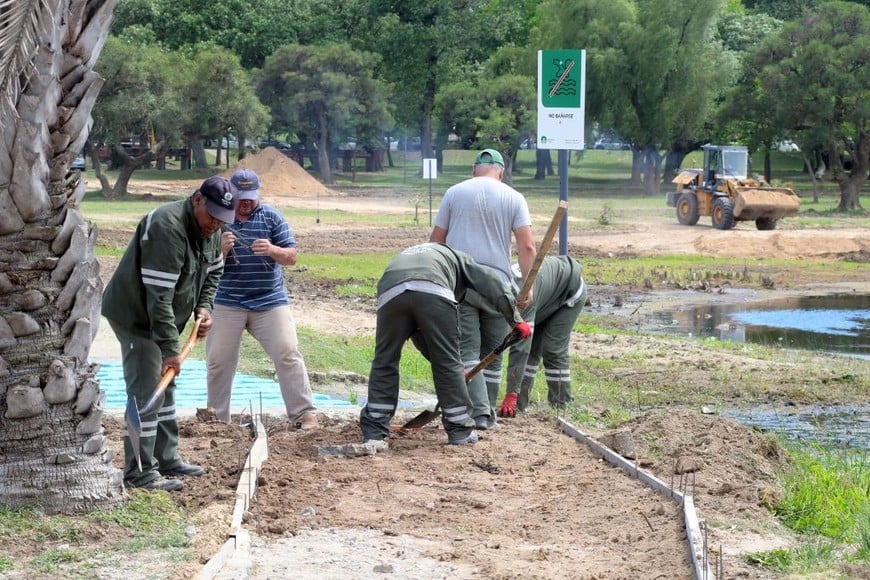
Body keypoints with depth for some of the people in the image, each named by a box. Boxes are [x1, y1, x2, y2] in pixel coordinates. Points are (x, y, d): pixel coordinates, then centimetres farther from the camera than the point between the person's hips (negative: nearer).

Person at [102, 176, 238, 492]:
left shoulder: (210, 229, 0)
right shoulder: (168, 228, -30)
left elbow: (213, 271, 20)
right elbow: (159, 297, -31)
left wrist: (204, 306, 1)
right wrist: (171, 348, -30)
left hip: (161, 319, 10)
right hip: (135, 315, -10)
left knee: (164, 387, 16)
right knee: (146, 392, -13)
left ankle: (166, 459, 26)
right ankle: (139, 472, -11)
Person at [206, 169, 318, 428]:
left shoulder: (272, 217, 2)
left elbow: (292, 257, 0)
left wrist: (272, 250, -21)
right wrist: (222, 249, -21)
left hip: (270, 302, 0)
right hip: (227, 304, 1)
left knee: (288, 354, -8)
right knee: (218, 361, 3)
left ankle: (304, 414, -5)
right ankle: (216, 417, 16)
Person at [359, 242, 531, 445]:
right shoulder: (457, 257, 38)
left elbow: (417, 332, 42)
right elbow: (492, 283, 20)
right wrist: (515, 320, 24)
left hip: (390, 293, 3)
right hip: (434, 292, -3)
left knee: (384, 362, 17)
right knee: (448, 363, 11)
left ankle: (373, 433, 17)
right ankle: (460, 431, 19)